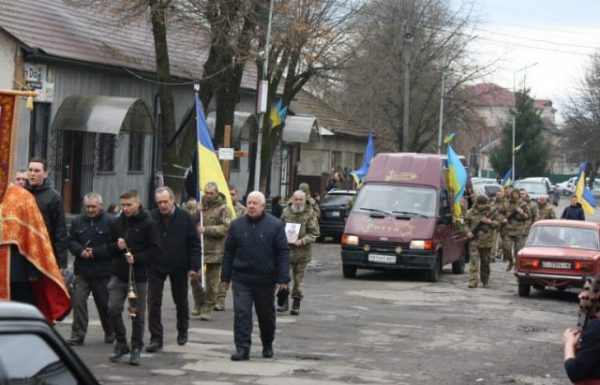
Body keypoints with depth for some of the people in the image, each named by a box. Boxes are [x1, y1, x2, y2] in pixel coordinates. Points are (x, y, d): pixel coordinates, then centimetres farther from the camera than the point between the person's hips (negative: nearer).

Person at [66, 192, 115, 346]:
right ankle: (78, 334, -4)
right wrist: (80, 251, -12)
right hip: (82, 271, 3)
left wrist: (95, 252, -18)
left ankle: (110, 333, 29)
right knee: (78, 301, -7)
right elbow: (71, 241, 7)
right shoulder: (78, 221, 6)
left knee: (104, 304, 11)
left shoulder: (109, 222, -8)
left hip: (103, 272, -3)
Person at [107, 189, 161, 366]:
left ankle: (136, 349, 16)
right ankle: (121, 343, 12)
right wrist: (117, 246, -8)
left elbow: (155, 250, -6)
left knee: (138, 315, 4)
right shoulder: (116, 223, 8)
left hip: (139, 276, -3)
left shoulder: (148, 224, -4)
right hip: (118, 274, 3)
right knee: (113, 308, -7)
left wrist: (136, 257, -17)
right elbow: (108, 246, 14)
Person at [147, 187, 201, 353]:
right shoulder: (151, 217, -8)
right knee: (153, 303, -6)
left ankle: (182, 331, 38)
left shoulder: (185, 217, -8)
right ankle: (156, 338, -1)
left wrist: (194, 266, -11)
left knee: (181, 301, 17)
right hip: (156, 267, -1)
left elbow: (194, 243, -5)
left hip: (179, 267, 1)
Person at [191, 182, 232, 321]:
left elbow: (225, 228, -12)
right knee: (195, 278, 2)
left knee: (211, 282, 1)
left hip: (215, 250, -4)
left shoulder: (223, 209, -2)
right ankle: (198, 304, 21)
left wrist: (206, 229, -18)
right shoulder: (201, 204, 14)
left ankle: (208, 308, 10)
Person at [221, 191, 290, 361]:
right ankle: (242, 347, -9)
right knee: (241, 313, -9)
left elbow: (283, 252, -5)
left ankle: (268, 346, 31)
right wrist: (225, 276, 5)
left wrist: (283, 277, -11)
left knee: (266, 315, 12)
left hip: (265, 280, -1)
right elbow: (229, 251, 9)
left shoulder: (275, 225, -3)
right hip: (241, 279, 1)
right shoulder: (237, 225, 5)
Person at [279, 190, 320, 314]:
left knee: (299, 279, 5)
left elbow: (314, 233, -1)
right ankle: (284, 302, 1)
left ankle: (296, 305, 14)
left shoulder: (309, 214, -1)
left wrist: (302, 241, -15)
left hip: (302, 252, -1)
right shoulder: (286, 212, 6)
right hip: (286, 249, 1)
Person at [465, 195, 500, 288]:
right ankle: (473, 282, -13)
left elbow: (498, 224, 7)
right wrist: (468, 232, -8)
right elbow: (465, 224, 9)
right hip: (474, 241, -1)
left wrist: (490, 222, -12)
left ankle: (485, 281, 25)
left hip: (487, 242, 1)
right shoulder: (471, 212, 4)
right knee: (474, 261, -10)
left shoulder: (492, 212, 5)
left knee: (485, 263, 11)